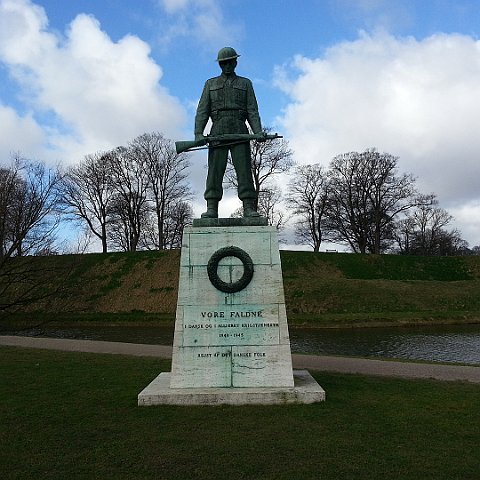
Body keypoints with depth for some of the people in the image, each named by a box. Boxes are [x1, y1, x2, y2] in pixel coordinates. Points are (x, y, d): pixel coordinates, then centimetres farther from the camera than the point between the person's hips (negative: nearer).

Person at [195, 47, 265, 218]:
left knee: (244, 170, -9)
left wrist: (258, 132, -8)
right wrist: (198, 133, -5)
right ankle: (211, 208, -9)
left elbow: (252, 111, 9)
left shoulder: (245, 83, 19)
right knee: (215, 171, -8)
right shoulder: (210, 84, 21)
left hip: (239, 133, 0)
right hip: (218, 132, 1)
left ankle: (249, 208, -11)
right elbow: (202, 111, 11)